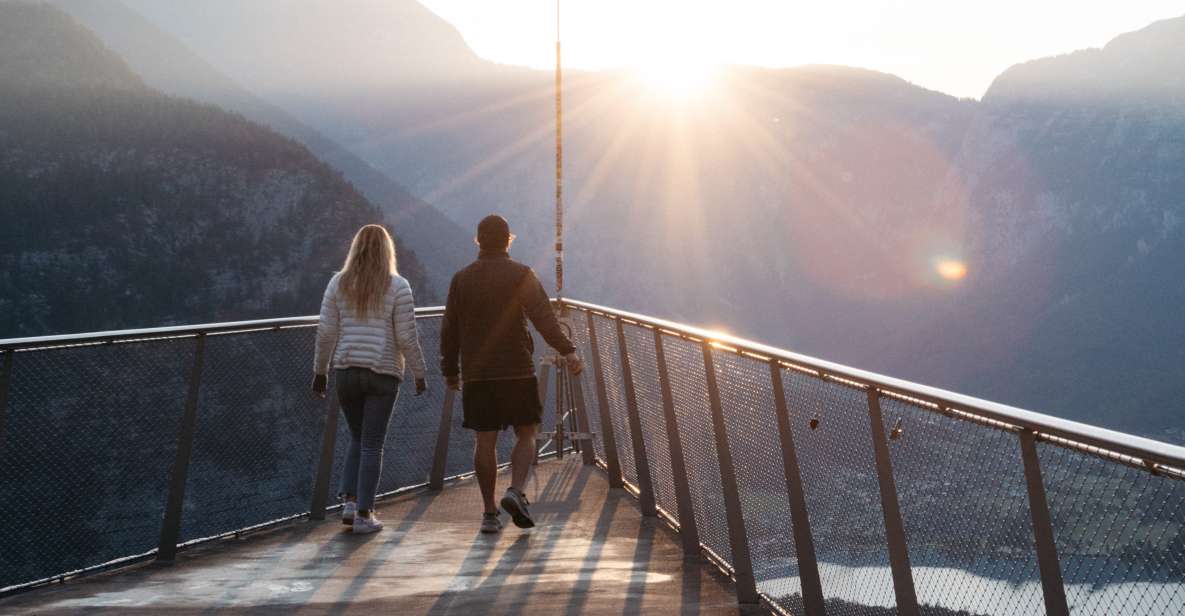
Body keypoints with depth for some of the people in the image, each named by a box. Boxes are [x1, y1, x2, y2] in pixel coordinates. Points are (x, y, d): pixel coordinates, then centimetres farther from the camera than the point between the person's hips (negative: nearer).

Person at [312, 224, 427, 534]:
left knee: (357, 439, 19)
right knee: (372, 445, 4)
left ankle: (349, 501, 8)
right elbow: (407, 337, -7)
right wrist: (419, 373, 3)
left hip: (346, 371, 3)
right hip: (383, 373, -3)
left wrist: (320, 371, 11)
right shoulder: (398, 286, -5)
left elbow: (326, 332, 3)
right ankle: (364, 514, 4)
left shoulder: (338, 283, 3)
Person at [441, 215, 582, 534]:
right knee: (526, 434, 9)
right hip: (517, 372, -3)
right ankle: (516, 491, -12)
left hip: (476, 375, 3)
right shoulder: (521, 275, -2)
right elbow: (543, 316, -15)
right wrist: (567, 350, -20)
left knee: (485, 441, 5)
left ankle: (489, 513, 7)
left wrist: (450, 371, 18)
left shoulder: (462, 279, 8)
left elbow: (449, 330, 9)